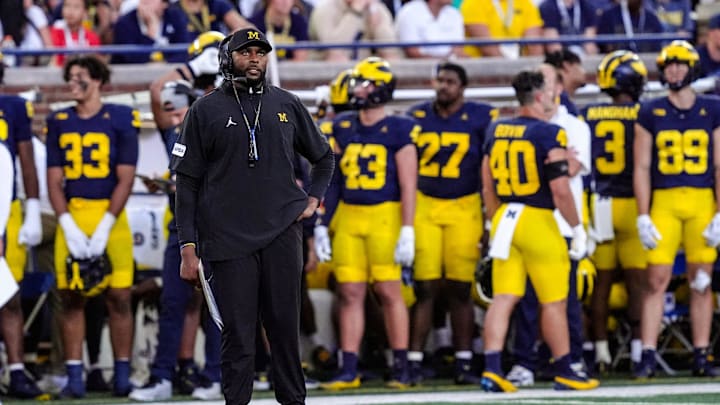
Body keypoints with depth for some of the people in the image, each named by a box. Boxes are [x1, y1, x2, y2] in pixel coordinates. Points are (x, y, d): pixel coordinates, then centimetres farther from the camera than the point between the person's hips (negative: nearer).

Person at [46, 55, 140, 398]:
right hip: (71, 216, 3)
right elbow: (54, 181, 8)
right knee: (71, 297, 0)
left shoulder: (120, 119, -1)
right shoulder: (59, 122, 9)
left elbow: (125, 179, -4)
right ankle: (74, 376, 3)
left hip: (110, 216, -3)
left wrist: (104, 229, -11)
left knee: (119, 296, -3)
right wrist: (69, 227, -6)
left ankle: (122, 374, 5)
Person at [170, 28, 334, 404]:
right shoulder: (205, 110, 4)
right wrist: (188, 249, -3)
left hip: (282, 234, 2)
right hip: (228, 239, -2)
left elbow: (323, 157, 27)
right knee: (238, 336, -4)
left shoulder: (286, 105, 12)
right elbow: (187, 183, 3)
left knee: (286, 328, 3)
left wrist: (313, 199, 11)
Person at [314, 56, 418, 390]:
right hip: (348, 218, 4)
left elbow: (408, 185, -5)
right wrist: (321, 225, 10)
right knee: (350, 293, 3)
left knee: (389, 291, -3)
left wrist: (407, 231, -10)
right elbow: (331, 180, 13)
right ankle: (349, 370, 5)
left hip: (385, 216, -4)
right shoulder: (342, 128, 11)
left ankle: (401, 368, 4)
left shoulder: (398, 131, -3)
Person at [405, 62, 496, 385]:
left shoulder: (481, 118, 0)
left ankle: (464, 363, 8)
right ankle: (414, 362, -2)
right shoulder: (416, 117, 7)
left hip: (464, 209, -1)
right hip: (424, 206, 1)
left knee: (460, 289, 1)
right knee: (424, 287, -4)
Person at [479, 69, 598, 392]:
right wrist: (578, 229, -5)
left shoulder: (496, 132, 8)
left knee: (503, 299, 4)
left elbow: (488, 188, 13)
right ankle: (563, 372, 13)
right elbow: (560, 190, -15)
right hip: (538, 220, -6)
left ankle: (492, 369, -5)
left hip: (505, 220, 6)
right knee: (553, 302, 5)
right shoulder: (549, 135, -11)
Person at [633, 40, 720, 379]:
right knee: (656, 280, -6)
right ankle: (647, 356, -4)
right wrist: (643, 217, -3)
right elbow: (642, 167, 4)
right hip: (663, 201, 0)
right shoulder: (650, 113, 6)